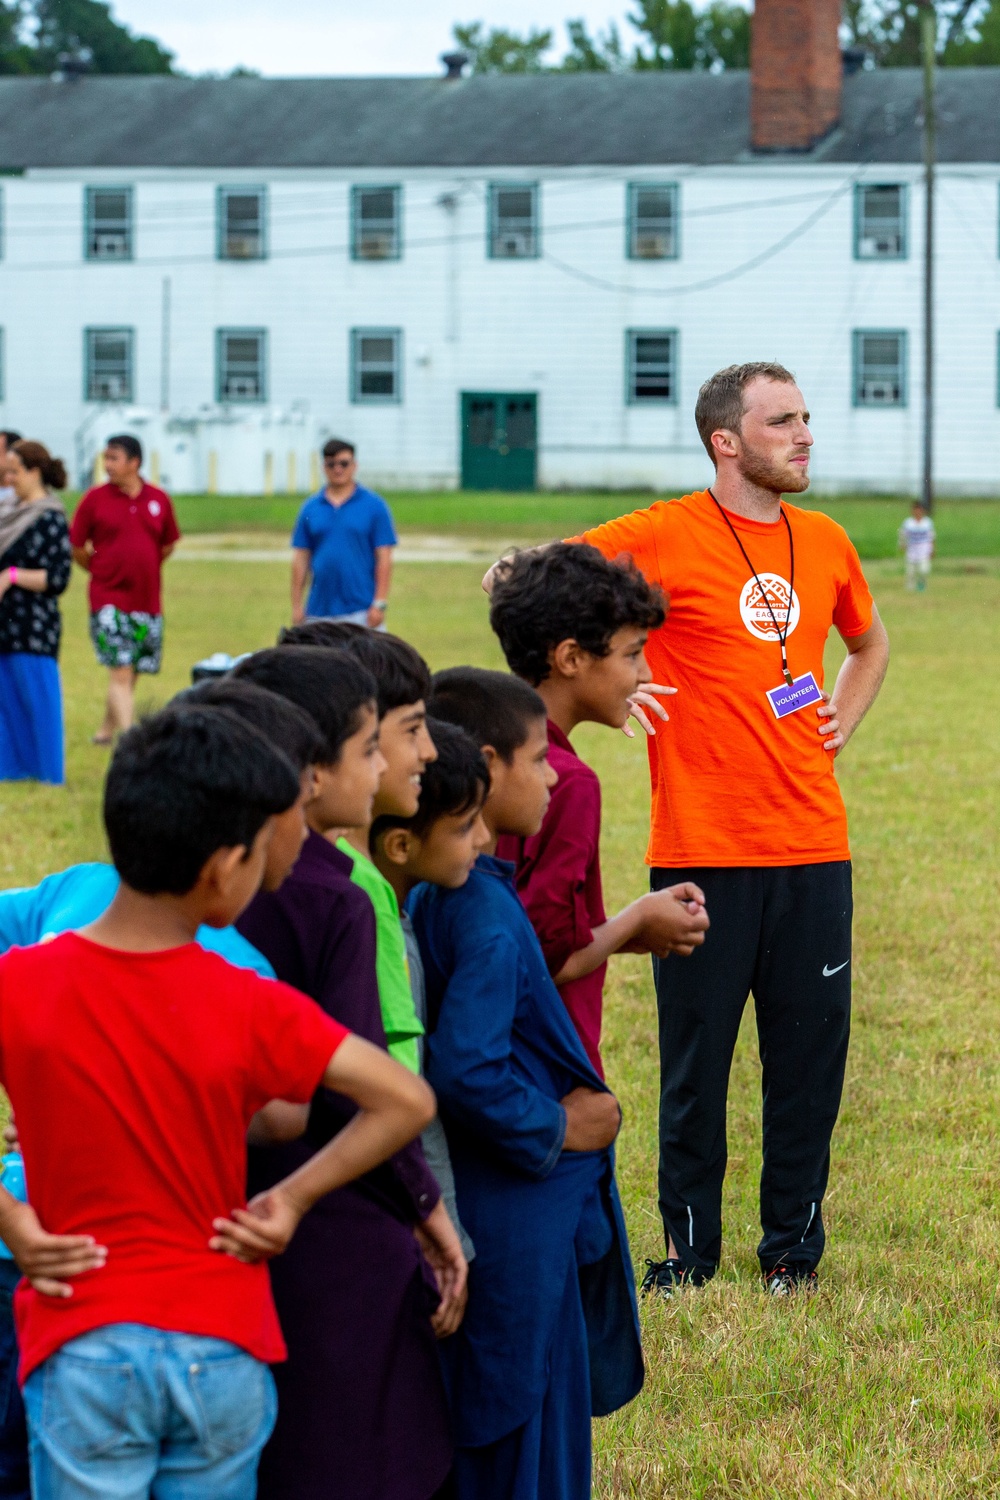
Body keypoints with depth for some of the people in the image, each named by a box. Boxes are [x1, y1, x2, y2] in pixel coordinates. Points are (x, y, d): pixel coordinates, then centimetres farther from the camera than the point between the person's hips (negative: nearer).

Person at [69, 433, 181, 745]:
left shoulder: (159, 500, 4)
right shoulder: (95, 499, -5)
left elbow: (168, 543, 17)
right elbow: (76, 547, 2)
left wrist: (146, 569, 12)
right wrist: (99, 570, 6)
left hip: (147, 600, 4)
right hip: (109, 599, -4)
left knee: (130, 673, 13)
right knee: (121, 673, -13)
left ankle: (107, 728, 33)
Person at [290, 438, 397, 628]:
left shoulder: (374, 505, 2)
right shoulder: (311, 508, 10)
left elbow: (384, 557, -1)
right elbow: (301, 558, 10)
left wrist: (380, 604, -8)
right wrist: (296, 606, 5)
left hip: (361, 611, -3)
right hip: (319, 611, 3)